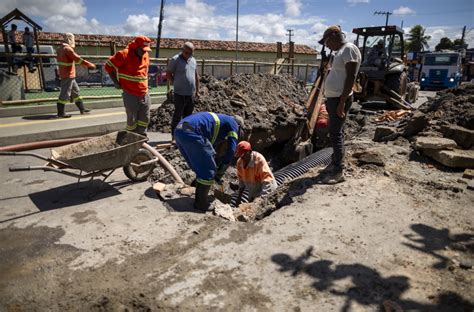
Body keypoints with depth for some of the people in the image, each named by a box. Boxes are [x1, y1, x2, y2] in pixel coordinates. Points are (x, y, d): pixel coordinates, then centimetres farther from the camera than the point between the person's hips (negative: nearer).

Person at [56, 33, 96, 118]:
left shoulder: (60, 49, 14)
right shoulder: (67, 49, -16)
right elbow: (78, 59, -19)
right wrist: (90, 65, -12)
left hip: (70, 76, 10)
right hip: (68, 75, -10)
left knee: (76, 91, 17)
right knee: (65, 93, -5)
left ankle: (82, 109, 26)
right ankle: (60, 113, 1)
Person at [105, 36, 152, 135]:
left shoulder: (146, 56, 7)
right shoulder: (124, 55, -12)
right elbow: (109, 65, -4)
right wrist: (116, 82, -5)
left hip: (144, 94, 6)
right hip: (130, 95, -6)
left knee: (145, 119, 10)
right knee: (132, 119, 4)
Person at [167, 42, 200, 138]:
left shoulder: (193, 60, 11)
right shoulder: (175, 60, -7)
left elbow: (196, 76, 18)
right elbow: (168, 75, -3)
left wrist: (197, 90, 16)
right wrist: (177, 83, 2)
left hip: (191, 94, 6)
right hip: (179, 94, -6)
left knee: (188, 116, 13)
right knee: (177, 116, 1)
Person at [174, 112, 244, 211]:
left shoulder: (218, 120, 36)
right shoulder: (233, 124, 14)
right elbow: (230, 150, 5)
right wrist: (219, 174, 14)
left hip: (179, 130, 9)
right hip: (191, 132, -9)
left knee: (201, 168, 22)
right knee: (208, 171, 5)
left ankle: (199, 200, 31)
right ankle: (201, 204, 14)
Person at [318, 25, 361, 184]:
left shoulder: (349, 49, -13)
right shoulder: (340, 51, 17)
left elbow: (351, 77, -20)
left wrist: (342, 101, -24)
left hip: (339, 99, -10)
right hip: (333, 98, 10)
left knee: (336, 133, -9)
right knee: (335, 132, 14)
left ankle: (339, 171, -4)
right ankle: (335, 163, 24)